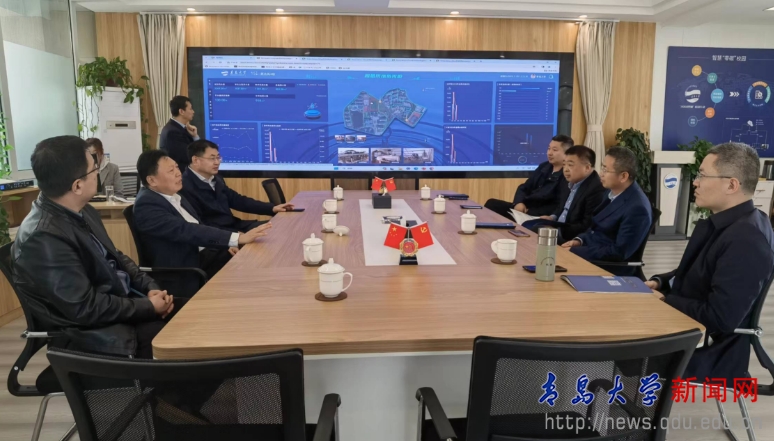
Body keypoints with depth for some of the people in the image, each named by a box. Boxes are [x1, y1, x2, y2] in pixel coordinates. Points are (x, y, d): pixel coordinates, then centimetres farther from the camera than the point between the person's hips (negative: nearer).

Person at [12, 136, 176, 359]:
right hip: (95, 332, -9)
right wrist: (148, 306, -16)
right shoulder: (43, 238, -24)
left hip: (124, 300, 9)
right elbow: (86, 308, -23)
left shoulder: (82, 212, 4)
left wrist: (151, 287, -2)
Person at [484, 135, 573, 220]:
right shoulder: (543, 167, 17)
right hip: (525, 208, 8)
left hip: (541, 217, -8)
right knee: (492, 204, -12)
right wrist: (519, 202, -6)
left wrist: (529, 213, -22)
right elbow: (524, 188, 18)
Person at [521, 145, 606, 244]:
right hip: (559, 224, 9)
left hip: (570, 237, -9)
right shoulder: (573, 182, 7)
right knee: (526, 226, 3)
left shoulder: (596, 190, -22)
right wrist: (553, 217, 6)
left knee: (535, 232, -21)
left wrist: (557, 231, -26)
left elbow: (587, 227, -25)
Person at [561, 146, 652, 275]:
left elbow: (619, 253, -23)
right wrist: (579, 240, -3)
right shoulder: (614, 192, 4)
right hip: (590, 250, 8)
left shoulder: (636, 208, -23)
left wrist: (574, 251, -22)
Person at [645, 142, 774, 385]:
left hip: (704, 352, -8)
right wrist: (660, 282, -1)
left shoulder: (746, 240, -27)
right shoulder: (722, 222, 4)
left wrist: (665, 300, -18)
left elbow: (721, 318, -30)